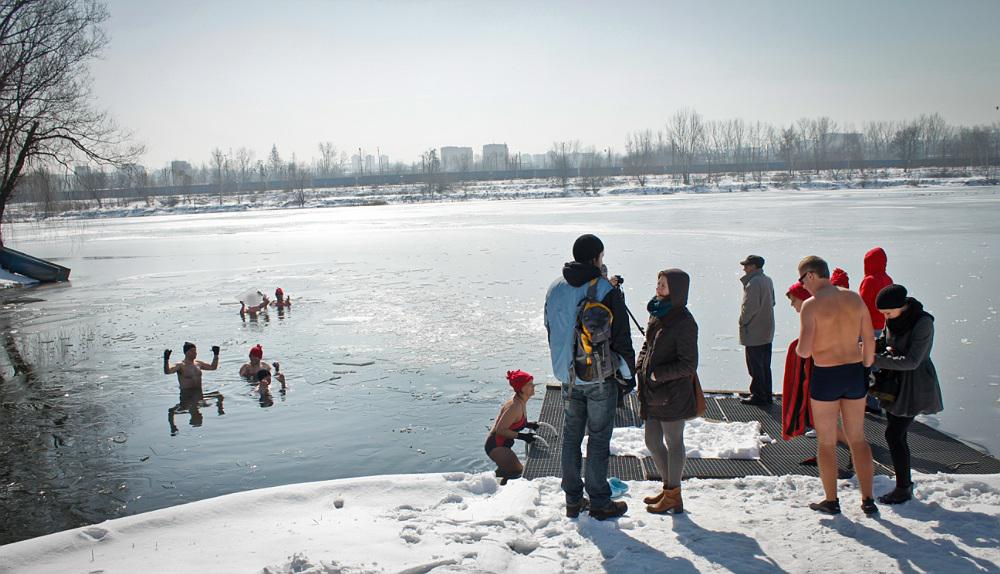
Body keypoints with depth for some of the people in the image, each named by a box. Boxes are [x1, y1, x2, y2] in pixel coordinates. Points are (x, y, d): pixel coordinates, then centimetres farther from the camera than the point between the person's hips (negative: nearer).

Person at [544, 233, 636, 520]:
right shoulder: (607, 291, -14)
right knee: (599, 438, 5)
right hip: (600, 378, -5)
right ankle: (599, 502, 14)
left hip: (568, 376, 5)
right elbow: (621, 337, -10)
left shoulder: (554, 290, 4)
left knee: (571, 436, 14)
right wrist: (628, 372, 2)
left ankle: (573, 500, 21)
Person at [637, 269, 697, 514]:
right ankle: (669, 487, 32)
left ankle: (673, 496, 19)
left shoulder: (684, 322, -16)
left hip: (673, 394, -8)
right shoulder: (657, 314, 8)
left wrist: (657, 375, -16)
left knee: (673, 442, 5)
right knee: (653, 442, 15)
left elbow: (688, 365, -16)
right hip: (653, 393, 8)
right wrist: (640, 368, 4)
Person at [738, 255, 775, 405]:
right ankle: (767, 394, 22)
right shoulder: (768, 280, 10)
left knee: (755, 366, -1)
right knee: (765, 365, 15)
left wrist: (743, 321, -9)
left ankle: (758, 396, 4)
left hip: (754, 332, -9)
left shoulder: (753, 283, -19)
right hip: (767, 332, 9)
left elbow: (751, 307, -23)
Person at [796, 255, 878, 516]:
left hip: (825, 377, -5)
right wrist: (864, 371, 17)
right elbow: (869, 342, 5)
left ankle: (831, 501, 19)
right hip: (854, 372, 5)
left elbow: (804, 351, -20)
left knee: (826, 442, 10)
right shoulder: (855, 299, 2)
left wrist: (798, 349, 3)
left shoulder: (811, 304, -14)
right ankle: (868, 499, 19)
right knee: (858, 438, 16)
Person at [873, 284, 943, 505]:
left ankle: (903, 489, 4)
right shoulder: (892, 319, 2)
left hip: (914, 386, -8)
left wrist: (876, 359, -26)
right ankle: (905, 482, 25)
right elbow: (884, 342, 16)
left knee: (893, 435, -7)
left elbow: (912, 361, -24)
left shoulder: (923, 322, -21)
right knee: (897, 435, 12)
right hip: (896, 383, 8)